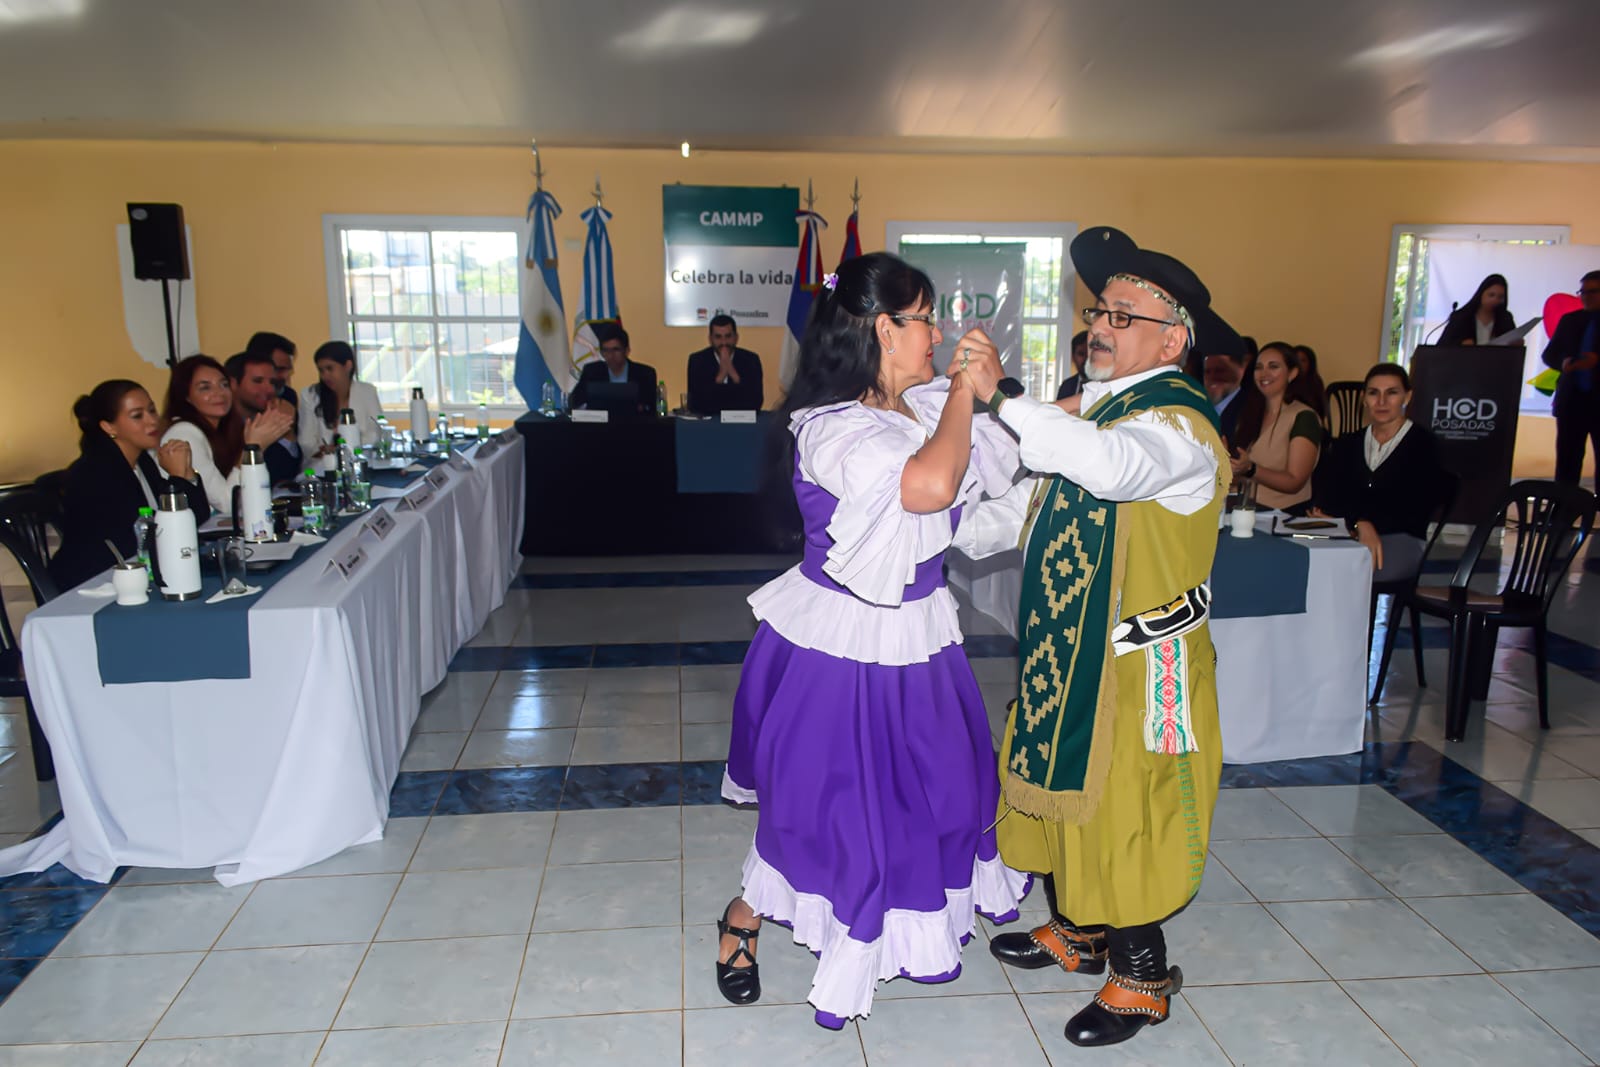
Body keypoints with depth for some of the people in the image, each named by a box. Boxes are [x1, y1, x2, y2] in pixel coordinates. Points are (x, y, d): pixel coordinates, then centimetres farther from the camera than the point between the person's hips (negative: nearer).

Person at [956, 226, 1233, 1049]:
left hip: (1135, 665, -8)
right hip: (1062, 648, 8)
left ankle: (1141, 979, 26)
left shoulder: (1179, 423, -20)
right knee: (1066, 790, 20)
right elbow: (1027, 509, 11)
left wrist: (1001, 395, -42)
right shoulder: (1084, 405, 9)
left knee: (1122, 813, 4)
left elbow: (1112, 465, -43)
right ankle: (1077, 933, 42)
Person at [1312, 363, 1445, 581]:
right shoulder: (1346, 445, 23)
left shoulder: (1423, 446, 10)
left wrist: (1348, 520, -15)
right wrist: (1359, 525, -14)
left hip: (1400, 540, -3)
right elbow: (1326, 497, 9)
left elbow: (1414, 513, -2)